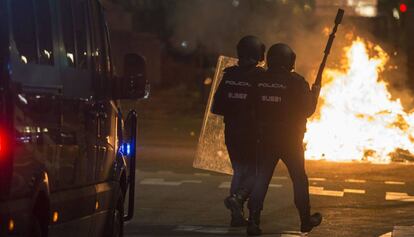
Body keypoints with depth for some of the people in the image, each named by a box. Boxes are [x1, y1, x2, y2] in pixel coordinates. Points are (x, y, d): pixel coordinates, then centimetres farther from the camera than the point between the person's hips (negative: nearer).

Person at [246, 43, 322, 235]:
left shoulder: (260, 81, -2)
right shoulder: (296, 81, -12)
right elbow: (307, 111, -6)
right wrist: (314, 94, 10)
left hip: (266, 138, 3)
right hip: (291, 140, -2)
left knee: (261, 179, 3)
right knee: (299, 178, 13)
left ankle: (253, 221, -10)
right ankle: (306, 220, 23)